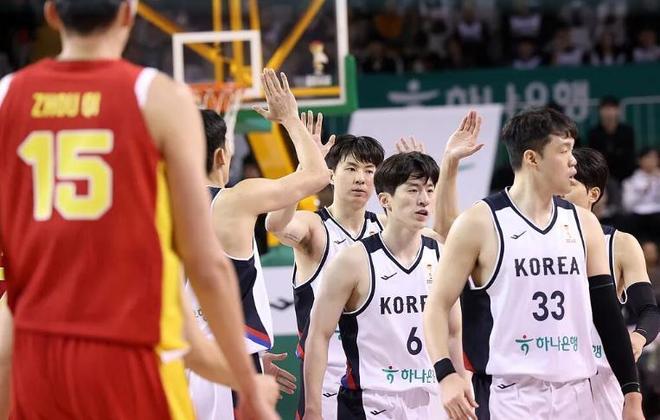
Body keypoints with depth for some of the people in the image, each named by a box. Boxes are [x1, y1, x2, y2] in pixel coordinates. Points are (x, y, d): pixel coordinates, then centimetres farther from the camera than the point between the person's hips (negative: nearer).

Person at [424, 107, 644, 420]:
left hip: (575, 395, 6)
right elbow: (438, 306, -5)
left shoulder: (583, 224, 11)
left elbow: (607, 313, 14)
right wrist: (446, 375, -20)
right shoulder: (480, 223, -5)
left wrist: (632, 393, 10)